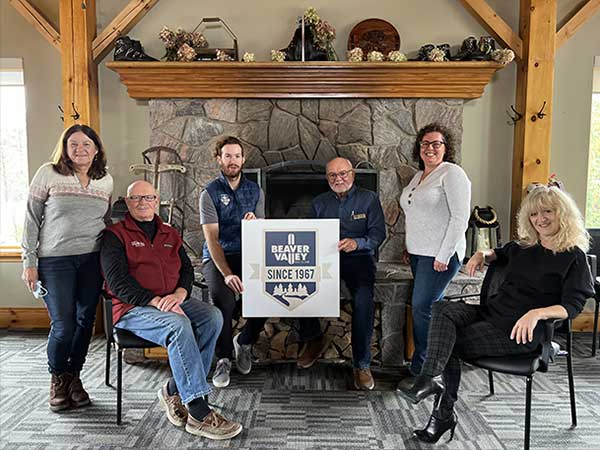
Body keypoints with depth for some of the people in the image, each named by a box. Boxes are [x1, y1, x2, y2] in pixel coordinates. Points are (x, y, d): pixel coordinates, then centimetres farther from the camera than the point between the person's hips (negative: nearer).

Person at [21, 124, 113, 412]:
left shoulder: (106, 180, 9)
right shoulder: (48, 174, -2)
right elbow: (31, 219, 0)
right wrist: (29, 261, -3)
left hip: (92, 259, 3)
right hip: (55, 261, -3)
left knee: (85, 321, 6)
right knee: (63, 326, -4)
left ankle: (74, 376, 27)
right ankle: (58, 380, 23)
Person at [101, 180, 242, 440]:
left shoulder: (170, 235, 22)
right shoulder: (115, 235, 5)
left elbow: (187, 269, 15)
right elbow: (117, 280, -8)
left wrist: (180, 293, -9)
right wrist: (155, 301, -19)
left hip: (173, 301, 5)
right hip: (133, 308, -5)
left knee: (213, 317, -23)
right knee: (179, 325, -34)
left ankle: (174, 390, -14)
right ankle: (199, 414, -32)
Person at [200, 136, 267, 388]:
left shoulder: (255, 191, 10)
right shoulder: (210, 193, -3)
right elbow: (212, 239, -12)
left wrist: (254, 223, -16)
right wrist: (227, 274, -25)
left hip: (247, 256, 3)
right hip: (216, 258, -3)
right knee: (223, 296, -33)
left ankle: (244, 341, 6)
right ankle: (223, 359, -7)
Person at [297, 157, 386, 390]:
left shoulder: (369, 199, 7)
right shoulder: (319, 203, 18)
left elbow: (378, 233, -2)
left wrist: (357, 243, -21)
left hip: (358, 258, -2)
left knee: (363, 299, -31)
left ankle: (362, 364, -17)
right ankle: (314, 339, -3)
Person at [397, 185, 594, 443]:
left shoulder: (574, 258, -2)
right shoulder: (524, 247, 16)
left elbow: (572, 306, -11)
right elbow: (499, 254, 38)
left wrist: (536, 313, -29)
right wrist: (482, 255, 14)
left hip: (519, 331, -6)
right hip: (491, 311, 6)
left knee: (450, 344, -22)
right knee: (442, 309, -23)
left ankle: (444, 413, -12)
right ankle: (432, 378, -29)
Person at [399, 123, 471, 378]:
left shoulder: (452, 173, -10)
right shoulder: (418, 176, 16)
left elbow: (460, 218, -17)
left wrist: (443, 256, -19)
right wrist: (409, 247, 18)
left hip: (439, 256, -8)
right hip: (419, 253, 8)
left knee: (422, 308, -6)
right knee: (434, 307, 12)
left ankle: (420, 368, 8)